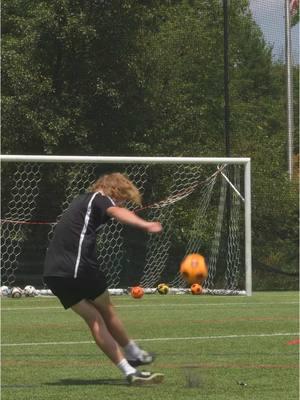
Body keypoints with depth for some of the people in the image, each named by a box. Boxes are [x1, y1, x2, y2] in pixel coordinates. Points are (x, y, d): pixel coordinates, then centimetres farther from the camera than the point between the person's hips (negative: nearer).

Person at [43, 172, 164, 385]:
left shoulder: (82, 201, 27)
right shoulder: (99, 198, -1)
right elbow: (118, 213, -25)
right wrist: (145, 224, -42)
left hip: (53, 272, 8)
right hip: (80, 266, -8)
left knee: (93, 318, 8)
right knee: (106, 310, 13)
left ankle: (129, 370, 6)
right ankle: (134, 354, 29)